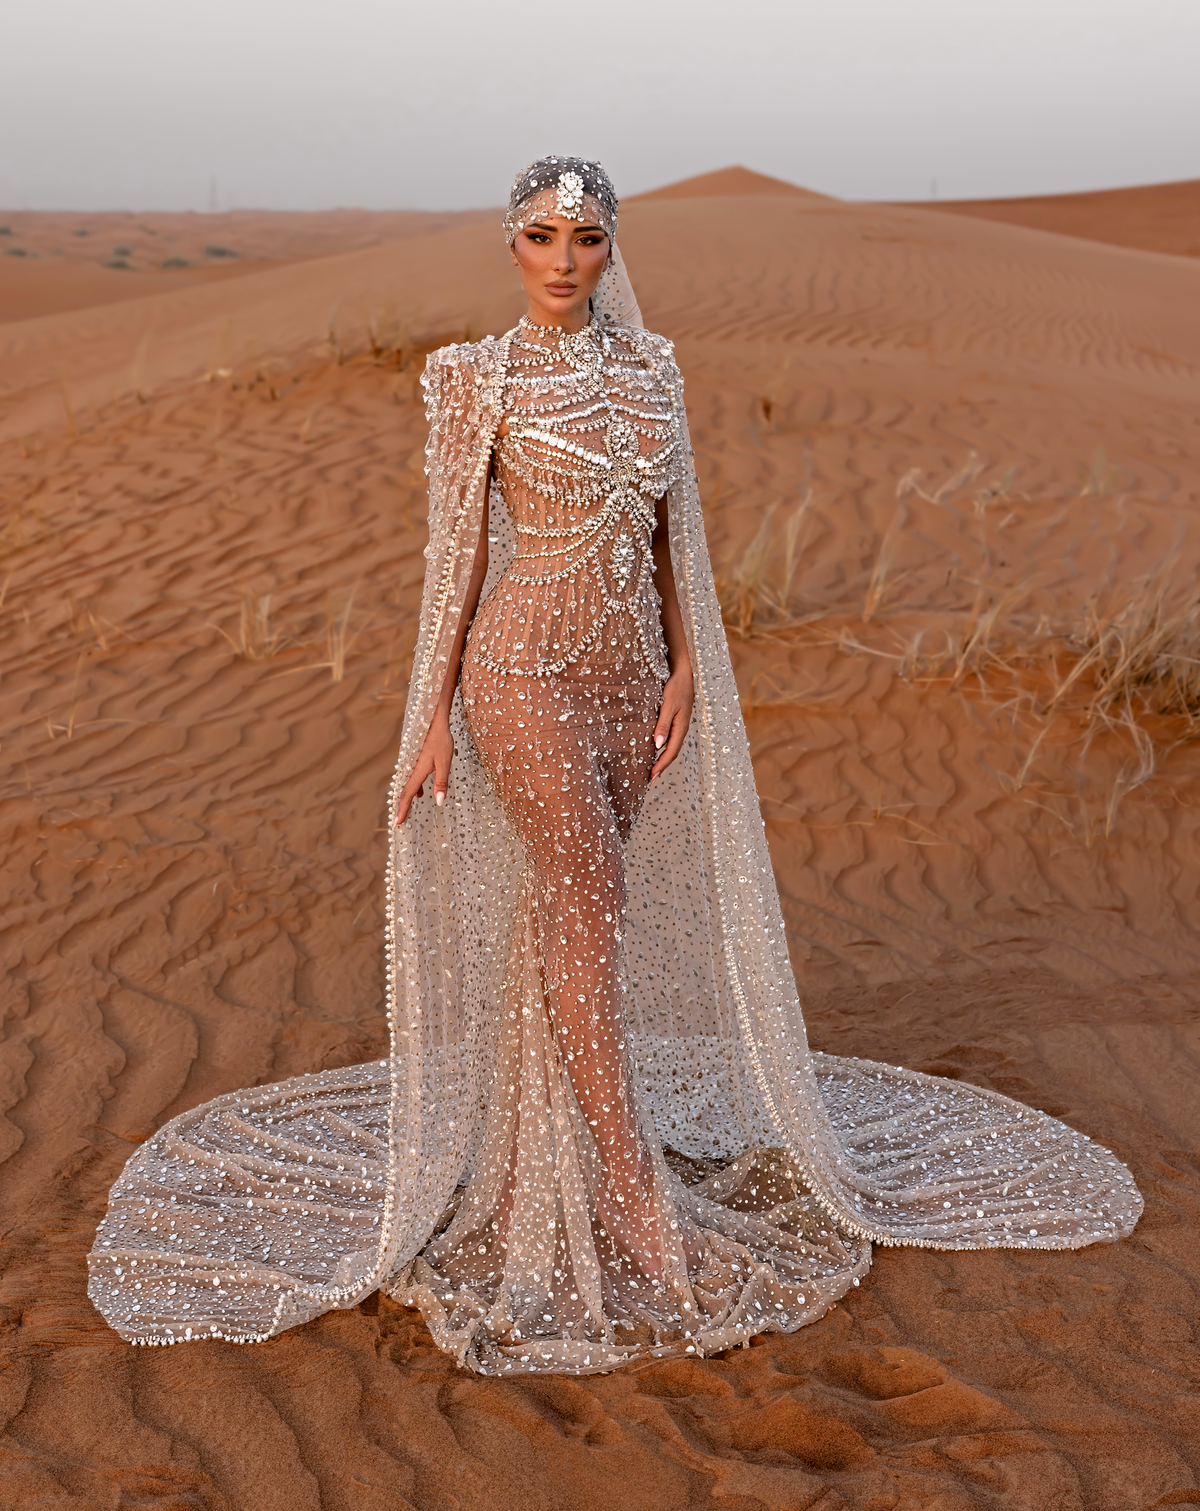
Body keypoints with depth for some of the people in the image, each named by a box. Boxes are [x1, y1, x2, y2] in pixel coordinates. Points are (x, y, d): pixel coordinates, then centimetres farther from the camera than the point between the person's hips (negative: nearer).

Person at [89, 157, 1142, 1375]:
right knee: (589, 911, -9)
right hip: (526, 669, -5)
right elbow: (457, 547, -4)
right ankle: (640, 1199, -3)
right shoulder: (478, 378, -4)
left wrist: (685, 668, 3)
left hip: (630, 669, 5)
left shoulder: (650, 367, 9)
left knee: (571, 913, 12)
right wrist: (434, 714, -5)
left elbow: (672, 531, 11)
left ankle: (563, 1140, 28)